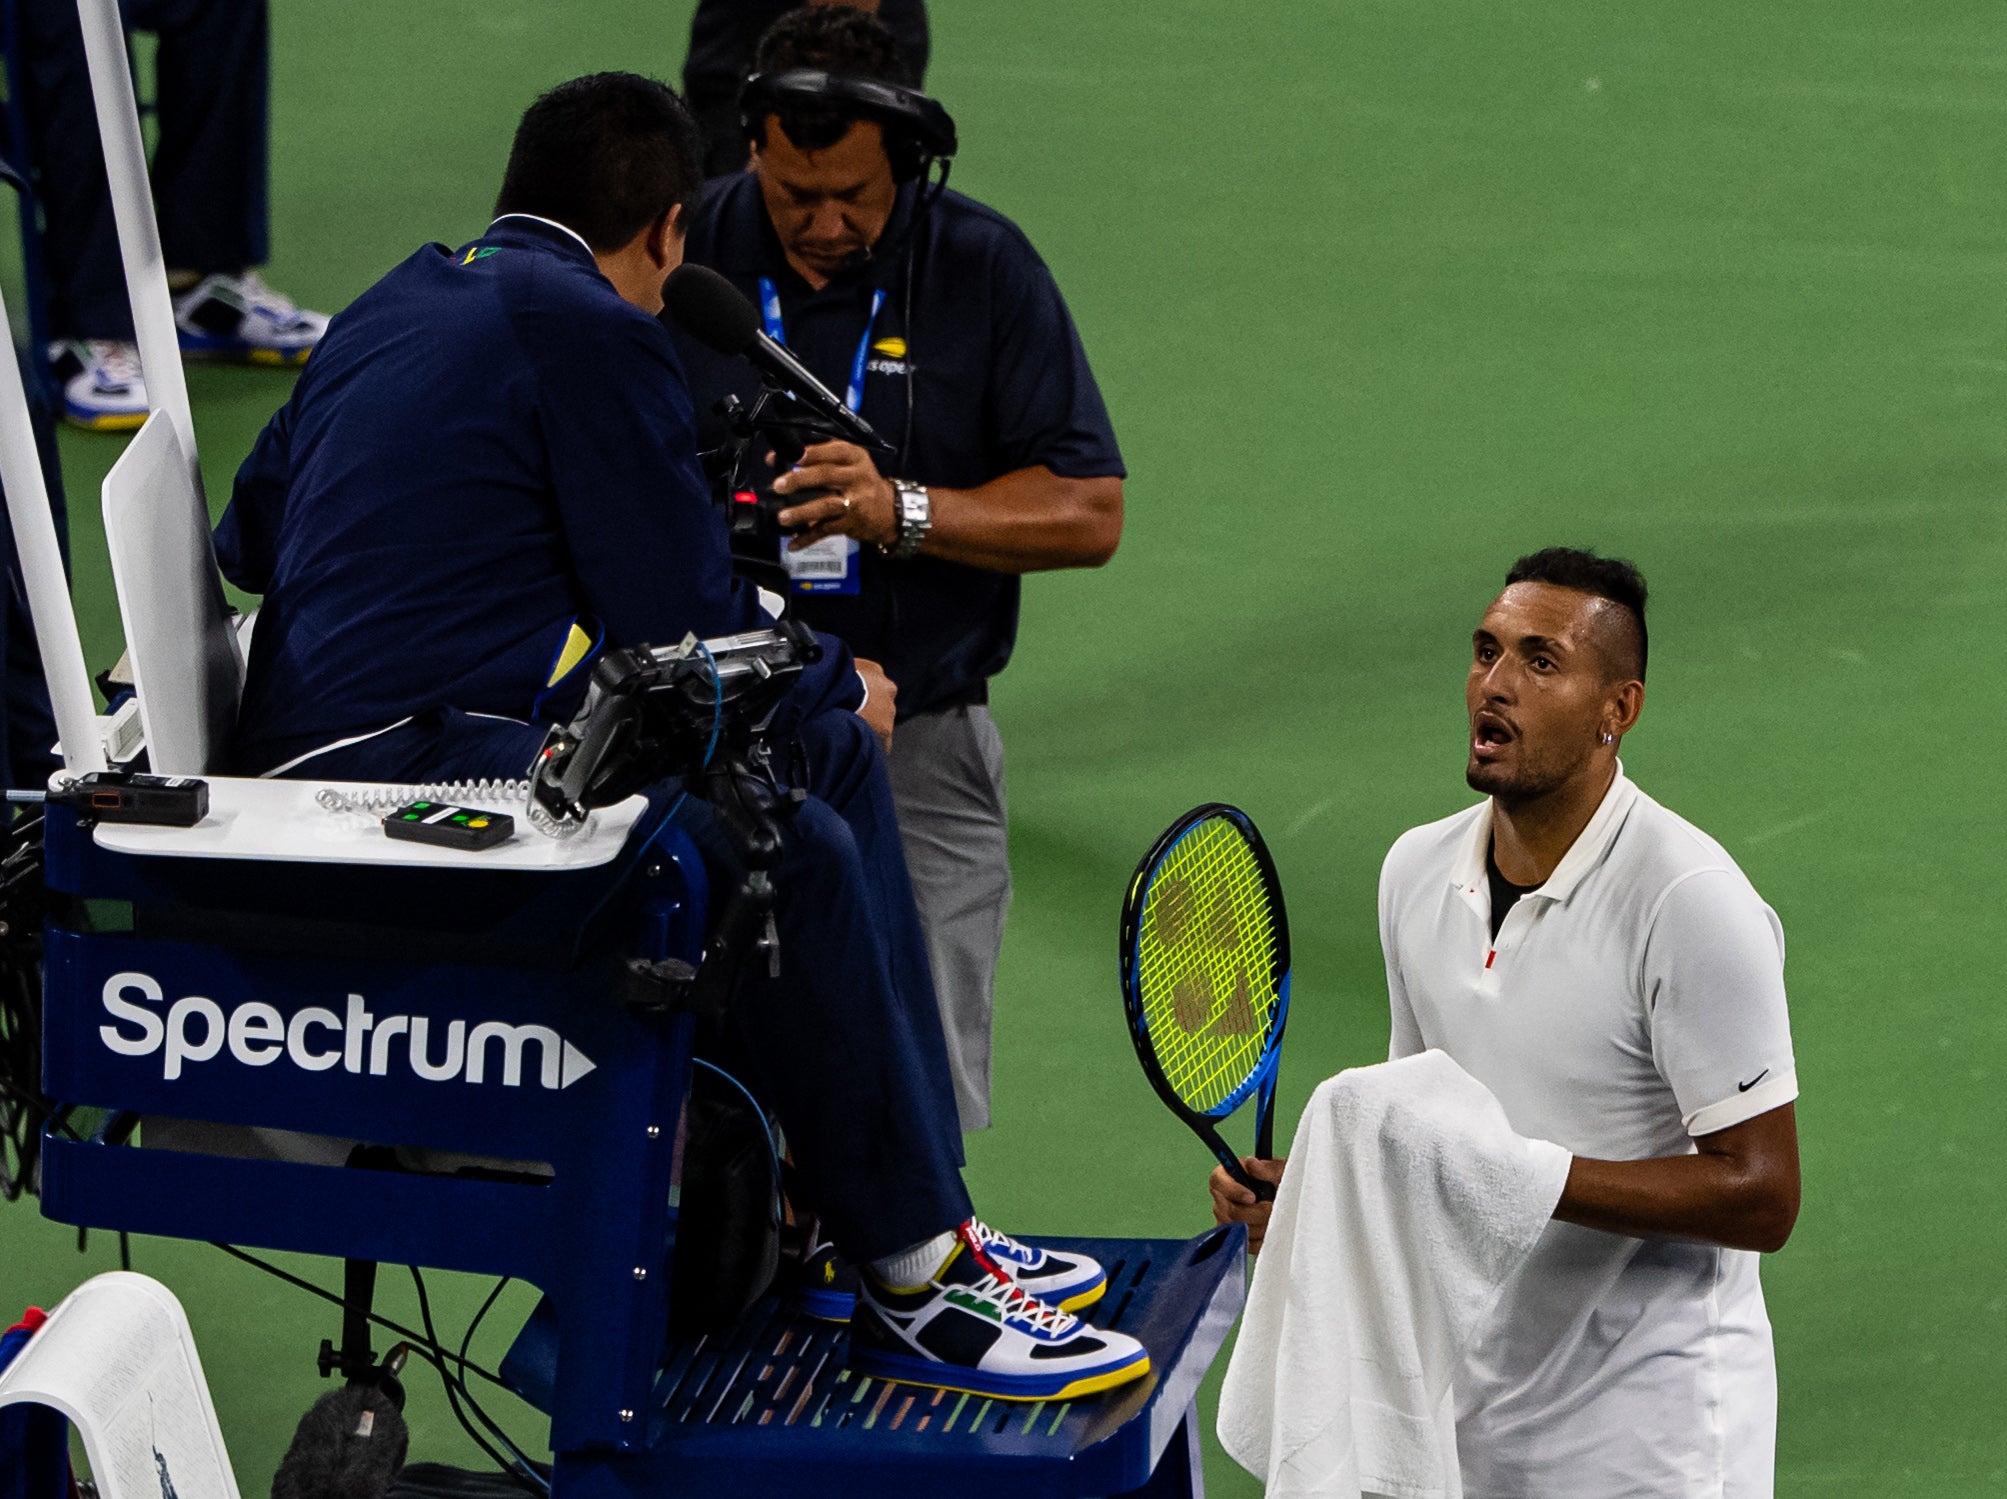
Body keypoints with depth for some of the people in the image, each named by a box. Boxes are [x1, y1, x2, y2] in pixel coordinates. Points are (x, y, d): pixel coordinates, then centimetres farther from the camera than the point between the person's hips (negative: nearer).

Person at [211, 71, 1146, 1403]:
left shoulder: (399, 304, 18)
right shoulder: (597, 334, -9)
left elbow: (250, 532, 29)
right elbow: (686, 630, -10)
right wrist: (839, 682, 9)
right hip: (412, 766, -10)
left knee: (835, 759, 13)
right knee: (793, 847, -21)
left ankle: (923, 1216, 12)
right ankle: (914, 1290, -14)